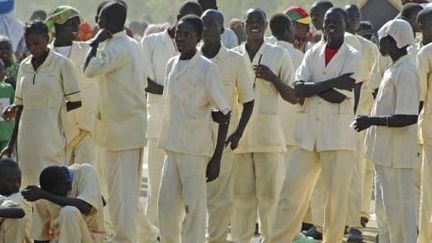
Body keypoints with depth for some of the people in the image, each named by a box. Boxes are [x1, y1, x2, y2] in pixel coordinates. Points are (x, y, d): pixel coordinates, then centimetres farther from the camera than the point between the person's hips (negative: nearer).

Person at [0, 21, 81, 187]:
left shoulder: (61, 64, -4)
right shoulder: (24, 66, 10)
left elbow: (76, 101, -2)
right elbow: (21, 106, 15)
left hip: (51, 136, -5)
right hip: (27, 136, 5)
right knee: (28, 181, 2)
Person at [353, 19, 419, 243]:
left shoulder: (406, 71, -19)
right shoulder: (394, 69, 13)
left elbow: (409, 117, -25)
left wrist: (372, 121, -19)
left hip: (396, 154, -10)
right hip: (385, 151, 10)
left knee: (398, 206, -5)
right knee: (385, 206, 17)